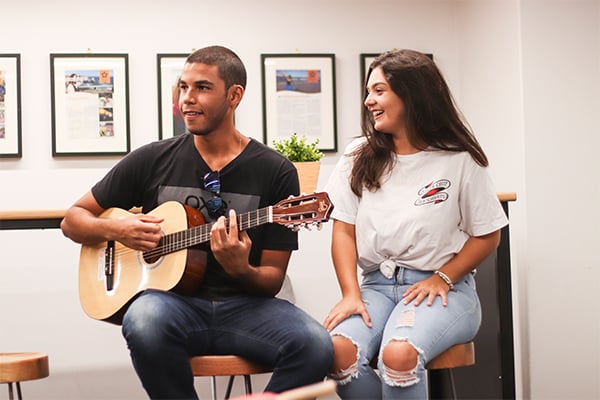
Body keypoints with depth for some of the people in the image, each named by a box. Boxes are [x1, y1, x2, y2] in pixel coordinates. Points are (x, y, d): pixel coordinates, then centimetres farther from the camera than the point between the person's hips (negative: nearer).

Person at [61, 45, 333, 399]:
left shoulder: (276, 172, 2)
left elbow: (273, 278, 4)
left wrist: (242, 271, -19)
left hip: (244, 304, 0)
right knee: (146, 320, -37)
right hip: (175, 300, 1)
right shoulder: (153, 160, 6)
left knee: (314, 345, -31)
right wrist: (116, 230, -6)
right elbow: (73, 219, 15)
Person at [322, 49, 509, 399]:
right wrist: (351, 295, -9)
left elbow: (487, 236, 4)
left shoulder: (459, 160, -1)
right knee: (338, 351, -29)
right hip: (377, 284, 3)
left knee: (398, 354, -34)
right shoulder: (359, 158, 8)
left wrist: (442, 278, -10)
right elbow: (344, 231, 5)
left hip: (443, 288, -3)